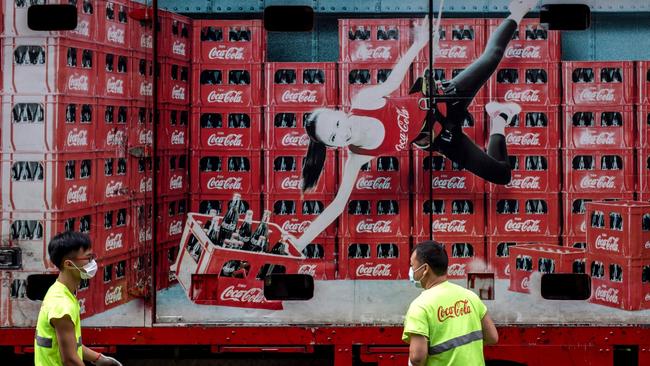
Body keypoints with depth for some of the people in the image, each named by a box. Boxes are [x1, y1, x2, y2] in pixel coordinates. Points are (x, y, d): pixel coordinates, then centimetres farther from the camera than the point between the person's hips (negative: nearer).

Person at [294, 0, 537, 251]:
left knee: (491, 56, 10)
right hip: (440, 137, 0)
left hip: (441, 103, 0)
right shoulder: (356, 157, -25)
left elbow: (392, 81, -8)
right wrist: (301, 241, -30)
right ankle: (499, 121, 28)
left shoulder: (363, 100, -27)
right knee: (501, 175, 0)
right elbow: (339, 204, -23)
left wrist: (420, 43, -4)